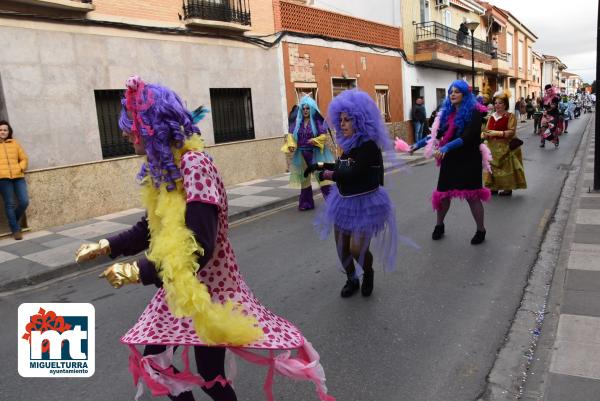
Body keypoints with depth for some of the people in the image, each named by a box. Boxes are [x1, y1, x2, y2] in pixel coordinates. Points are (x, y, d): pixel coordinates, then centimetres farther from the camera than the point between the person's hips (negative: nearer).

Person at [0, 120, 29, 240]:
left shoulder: (14, 143, 15)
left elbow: (24, 158, 15)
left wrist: (20, 168, -1)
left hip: (18, 177, 2)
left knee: (24, 201, -3)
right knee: (10, 204, -1)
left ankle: (14, 221, 24)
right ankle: (15, 230, 6)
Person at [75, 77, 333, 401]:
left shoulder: (193, 165, -25)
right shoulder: (163, 167, 4)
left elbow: (200, 249, -29)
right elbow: (151, 228, 14)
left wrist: (136, 272, -24)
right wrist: (105, 246, 8)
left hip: (207, 288, -9)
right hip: (178, 287, 9)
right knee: (152, 361, 19)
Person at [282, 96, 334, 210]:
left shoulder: (317, 121, -4)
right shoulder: (297, 122, 6)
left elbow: (324, 136, -8)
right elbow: (290, 135, 6)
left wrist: (315, 140, -26)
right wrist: (291, 145, -13)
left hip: (315, 153, -4)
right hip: (301, 154, 4)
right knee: (304, 178, 12)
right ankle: (306, 203, 24)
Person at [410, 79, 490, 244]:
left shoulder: (474, 112, -9)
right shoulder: (447, 112, 9)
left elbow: (467, 136, -22)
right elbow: (437, 134, 10)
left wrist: (447, 147, -34)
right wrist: (418, 144, 1)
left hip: (469, 160, -5)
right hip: (450, 160, 5)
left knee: (472, 195, 2)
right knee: (443, 193, 8)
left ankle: (481, 230, 20)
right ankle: (439, 225, 30)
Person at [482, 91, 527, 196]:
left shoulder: (510, 116, -5)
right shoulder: (491, 117, 12)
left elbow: (511, 132, -14)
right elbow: (487, 130, 10)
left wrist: (497, 133, -24)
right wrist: (485, 134, -14)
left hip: (506, 147, -5)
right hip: (492, 147, 5)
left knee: (506, 167, -2)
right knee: (492, 167, 5)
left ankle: (508, 188, 7)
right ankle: (494, 187, 15)